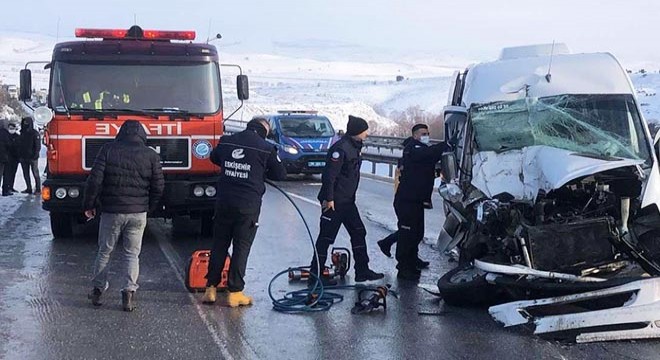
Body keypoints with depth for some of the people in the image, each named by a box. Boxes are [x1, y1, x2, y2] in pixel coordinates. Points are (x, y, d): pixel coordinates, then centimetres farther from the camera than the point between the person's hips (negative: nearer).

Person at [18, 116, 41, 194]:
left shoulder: (35, 133, -6)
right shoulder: (22, 133, 13)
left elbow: (38, 146, -10)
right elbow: (20, 145, 17)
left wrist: (35, 155, -17)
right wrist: (19, 156, 10)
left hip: (32, 158, -7)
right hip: (23, 158, 7)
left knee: (35, 173, -4)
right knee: (26, 174, 9)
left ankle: (38, 189, 0)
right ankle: (29, 188, 16)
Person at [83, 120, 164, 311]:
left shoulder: (108, 150, -3)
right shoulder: (151, 156, 0)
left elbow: (94, 180, -7)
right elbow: (158, 188, 1)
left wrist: (89, 205, 4)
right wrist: (148, 208, 15)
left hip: (111, 211, 0)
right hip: (138, 213, 1)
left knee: (104, 251, 14)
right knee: (132, 254, 9)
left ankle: (98, 290, 21)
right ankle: (129, 292, 0)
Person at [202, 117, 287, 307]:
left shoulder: (226, 141, 5)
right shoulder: (266, 149, -7)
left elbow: (214, 158, 25)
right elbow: (281, 174, 3)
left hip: (224, 202, 4)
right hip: (248, 206, -4)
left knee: (219, 245, 13)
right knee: (241, 248, 4)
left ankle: (211, 289, 16)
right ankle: (234, 292, 6)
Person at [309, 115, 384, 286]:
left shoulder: (355, 147, 11)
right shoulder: (340, 148, -20)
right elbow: (329, 175, -22)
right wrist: (328, 198, -22)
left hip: (347, 201, 10)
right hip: (334, 202, -10)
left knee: (358, 232, 12)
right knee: (326, 236, -4)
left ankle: (362, 270, 20)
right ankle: (315, 274, 3)